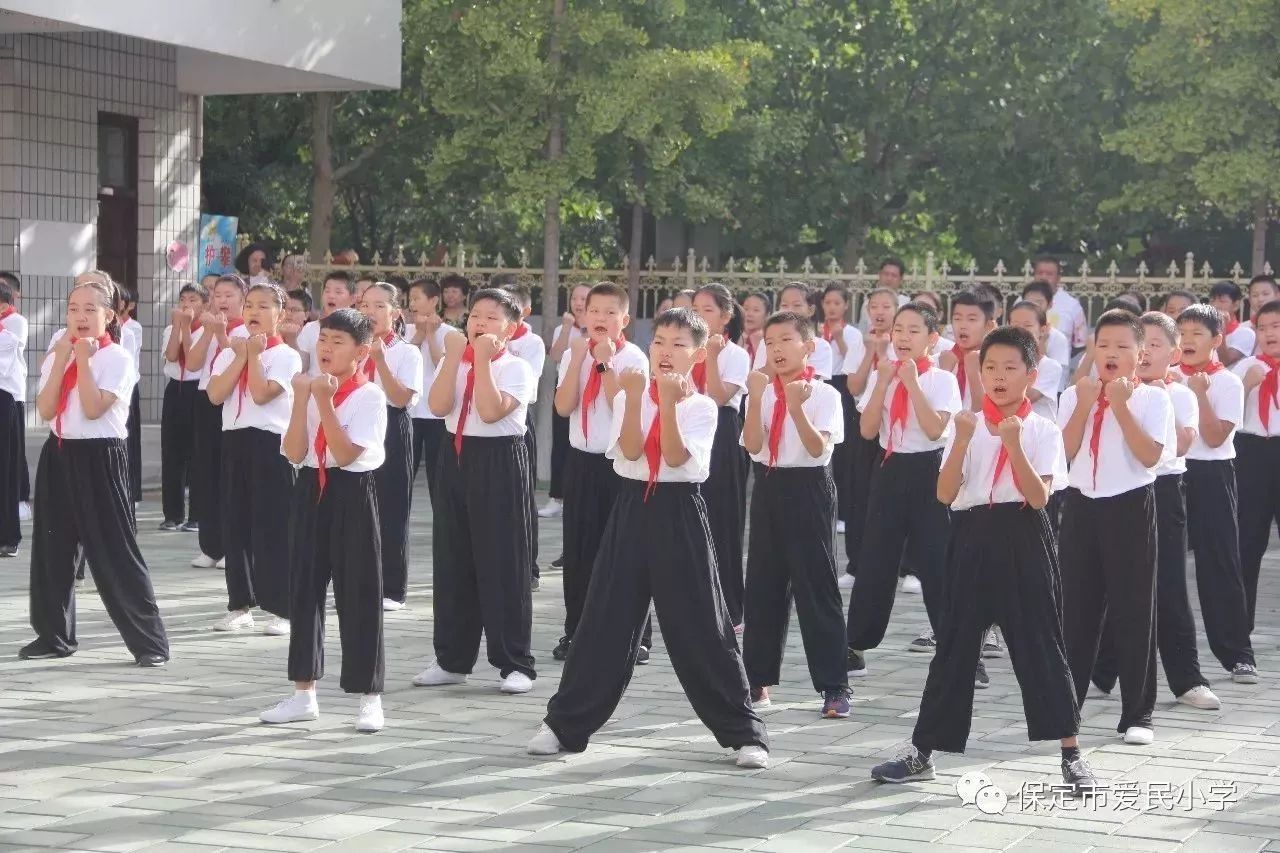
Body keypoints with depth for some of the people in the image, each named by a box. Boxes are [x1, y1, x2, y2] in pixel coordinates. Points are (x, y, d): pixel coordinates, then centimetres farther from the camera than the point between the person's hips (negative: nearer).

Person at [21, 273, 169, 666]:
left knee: (115, 552, -6)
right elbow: (46, 410, -3)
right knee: (52, 548, 10)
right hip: (58, 456, 6)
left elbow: (93, 409, -20)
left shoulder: (117, 359, -9)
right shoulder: (57, 353, 9)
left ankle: (150, 641, -2)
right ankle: (54, 634, 23)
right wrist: (62, 360, -9)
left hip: (98, 459, -6)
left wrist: (84, 360, -18)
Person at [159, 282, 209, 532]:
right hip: (175, 391, 4)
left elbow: (193, 363, -16)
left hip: (197, 392, -4)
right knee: (171, 454, 5)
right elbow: (171, 356, -10)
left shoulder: (207, 332, -5)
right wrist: (177, 325, -10)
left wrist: (186, 326, -14)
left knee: (197, 454, -1)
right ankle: (173, 514, 11)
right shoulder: (170, 330, 9)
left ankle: (197, 515, 5)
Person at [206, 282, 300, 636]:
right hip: (234, 440, 5)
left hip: (271, 443, -5)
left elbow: (261, 394, -18)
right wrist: (241, 356, -6)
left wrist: (254, 355, -8)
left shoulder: (285, 356, -5)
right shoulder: (229, 352, 11)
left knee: (273, 525, -4)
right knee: (235, 523, 8)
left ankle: (281, 609, 1)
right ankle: (240, 604, 17)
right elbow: (216, 395, -4)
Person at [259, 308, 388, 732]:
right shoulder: (309, 388, 7)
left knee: (358, 594, -2)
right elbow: (294, 453, -3)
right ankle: (303, 694, 19)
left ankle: (370, 699, 6)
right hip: (310, 491, 6)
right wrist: (302, 400, -12)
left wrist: (324, 402, -21)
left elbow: (346, 453, -18)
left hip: (351, 494, -6)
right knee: (305, 590, 9)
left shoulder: (369, 396, -9)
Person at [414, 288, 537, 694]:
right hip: (456, 457, 5)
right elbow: (439, 406, -7)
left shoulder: (516, 368, -6)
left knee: (503, 562, -3)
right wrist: (455, 357, -11)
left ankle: (516, 663, 3)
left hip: (499, 462, -5)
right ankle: (452, 659, 19)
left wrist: (482, 360, -19)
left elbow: (491, 411, -22)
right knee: (452, 559, 9)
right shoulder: (456, 362, 9)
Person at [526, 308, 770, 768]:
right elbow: (631, 451, -11)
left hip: (680, 515, -2)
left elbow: (676, 458, -16)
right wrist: (635, 396, -20)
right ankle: (565, 722, 15)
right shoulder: (629, 398, 5)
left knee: (701, 629, -2)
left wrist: (669, 402, -23)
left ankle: (744, 730, 7)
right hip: (632, 510, 2)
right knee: (605, 621, 5)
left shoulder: (701, 407, -2)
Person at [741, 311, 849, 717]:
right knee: (763, 585, 10)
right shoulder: (762, 392, 5)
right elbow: (753, 445, -8)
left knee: (817, 587, -3)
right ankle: (758, 679, 20)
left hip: (808, 489, -4)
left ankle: (834, 686, 2)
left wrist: (796, 407, -29)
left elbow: (818, 448, -17)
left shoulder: (824, 395, -6)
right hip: (768, 487, 4)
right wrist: (757, 398, -18)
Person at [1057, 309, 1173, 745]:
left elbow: (1150, 456, -16)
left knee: (1134, 611, 1)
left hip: (1131, 508, -3)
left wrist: (1121, 407, -17)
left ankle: (1137, 713, 9)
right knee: (1076, 610, 8)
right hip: (1081, 506, 3)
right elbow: (1064, 452, -4)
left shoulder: (1152, 398, -3)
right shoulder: (1074, 396, 6)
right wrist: (1085, 406, -12)